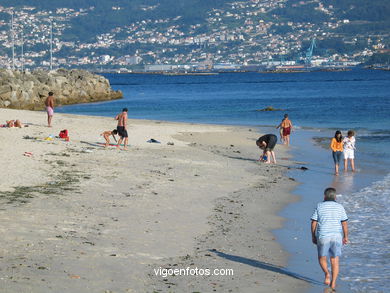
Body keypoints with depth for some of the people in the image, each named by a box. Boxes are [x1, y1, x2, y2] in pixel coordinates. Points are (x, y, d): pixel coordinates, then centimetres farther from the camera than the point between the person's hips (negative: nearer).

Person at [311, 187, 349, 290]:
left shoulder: (319, 206, 0)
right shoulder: (340, 207, 3)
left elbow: (313, 223, -1)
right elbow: (344, 224, 0)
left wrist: (313, 236, 8)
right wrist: (346, 237, 9)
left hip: (323, 236, -1)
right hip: (336, 236, 1)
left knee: (322, 258, 16)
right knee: (335, 261, 9)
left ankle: (327, 273, -9)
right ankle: (333, 283, 2)